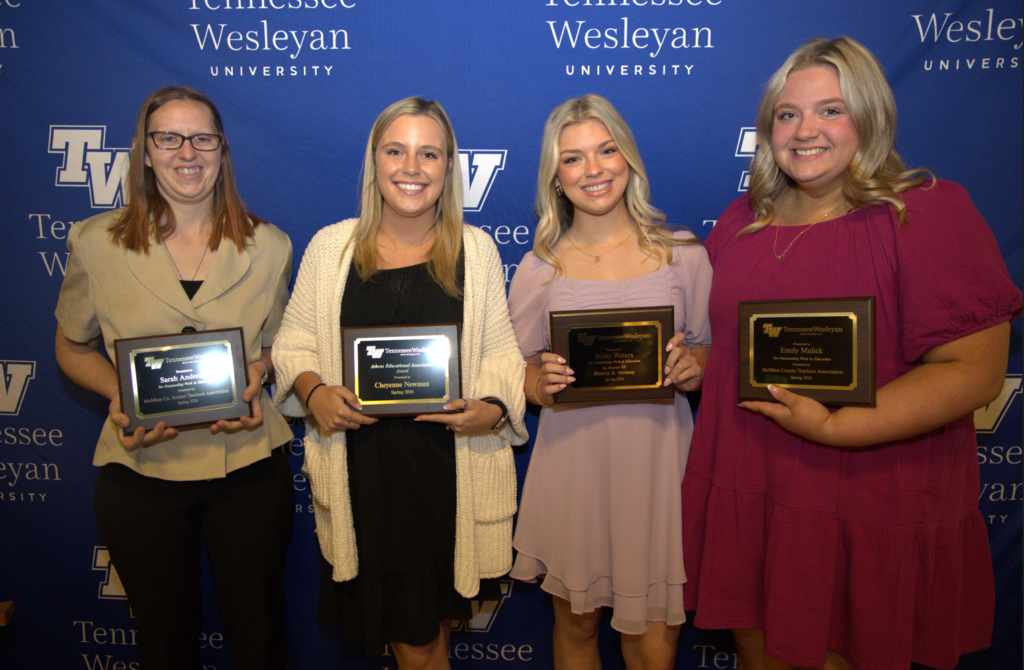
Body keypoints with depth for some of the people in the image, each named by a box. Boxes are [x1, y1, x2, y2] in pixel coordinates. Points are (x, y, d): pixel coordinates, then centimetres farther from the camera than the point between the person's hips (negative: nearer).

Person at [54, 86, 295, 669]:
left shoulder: (268, 246, 0)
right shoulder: (96, 244, -2)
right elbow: (74, 347, 9)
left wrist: (257, 374, -11)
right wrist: (118, 394, -10)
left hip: (249, 464, 0)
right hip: (140, 469, 0)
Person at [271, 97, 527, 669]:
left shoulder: (476, 249, 4)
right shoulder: (331, 246, 5)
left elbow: (501, 352, 5)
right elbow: (293, 342, 10)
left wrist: (494, 408, -13)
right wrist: (312, 391, -8)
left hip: (450, 468, 0)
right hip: (361, 471, 1)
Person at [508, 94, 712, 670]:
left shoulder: (683, 255, 2)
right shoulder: (539, 268, 3)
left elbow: (713, 356, 9)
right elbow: (519, 371, 8)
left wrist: (693, 370, -13)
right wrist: (544, 383, -14)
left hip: (659, 460, 0)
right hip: (573, 465, 1)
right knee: (576, 623, 15)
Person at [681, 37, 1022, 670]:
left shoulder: (929, 211, -10)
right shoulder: (741, 221, 8)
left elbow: (973, 372, -16)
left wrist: (835, 428, -23)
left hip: (870, 517, -4)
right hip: (744, 499, 5)